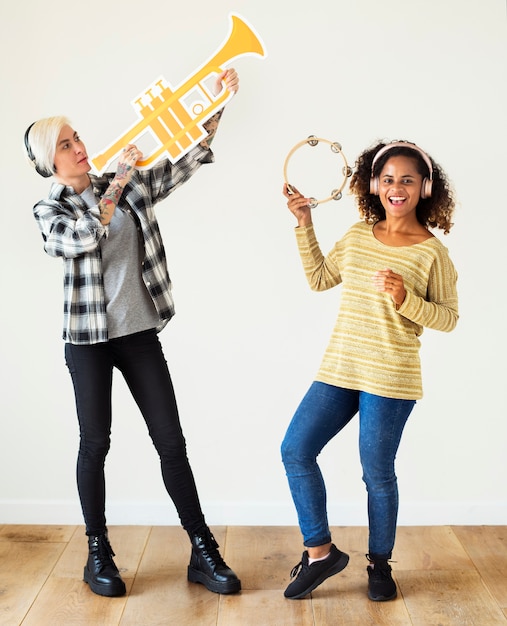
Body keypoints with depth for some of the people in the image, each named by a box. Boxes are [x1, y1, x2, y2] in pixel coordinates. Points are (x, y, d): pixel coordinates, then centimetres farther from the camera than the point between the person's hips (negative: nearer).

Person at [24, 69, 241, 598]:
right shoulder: (49, 210, 0)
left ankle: (203, 552, 9)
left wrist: (215, 106, -5)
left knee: (170, 440, 1)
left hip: (139, 331, 3)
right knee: (95, 442, 5)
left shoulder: (129, 186, 9)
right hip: (89, 337, -2)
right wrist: (116, 187, -23)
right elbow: (81, 238, -20)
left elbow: (185, 162, 5)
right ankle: (98, 553, 22)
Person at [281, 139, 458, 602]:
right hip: (338, 370, 5)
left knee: (377, 472, 5)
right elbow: (319, 278, 16)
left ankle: (380, 565, 29)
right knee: (296, 450, 2)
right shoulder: (359, 234, 7)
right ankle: (320, 552, 17)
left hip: (390, 379, -5)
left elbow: (449, 317, -5)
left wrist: (405, 299, -23)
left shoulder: (432, 251, -7)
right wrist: (304, 224, 11)